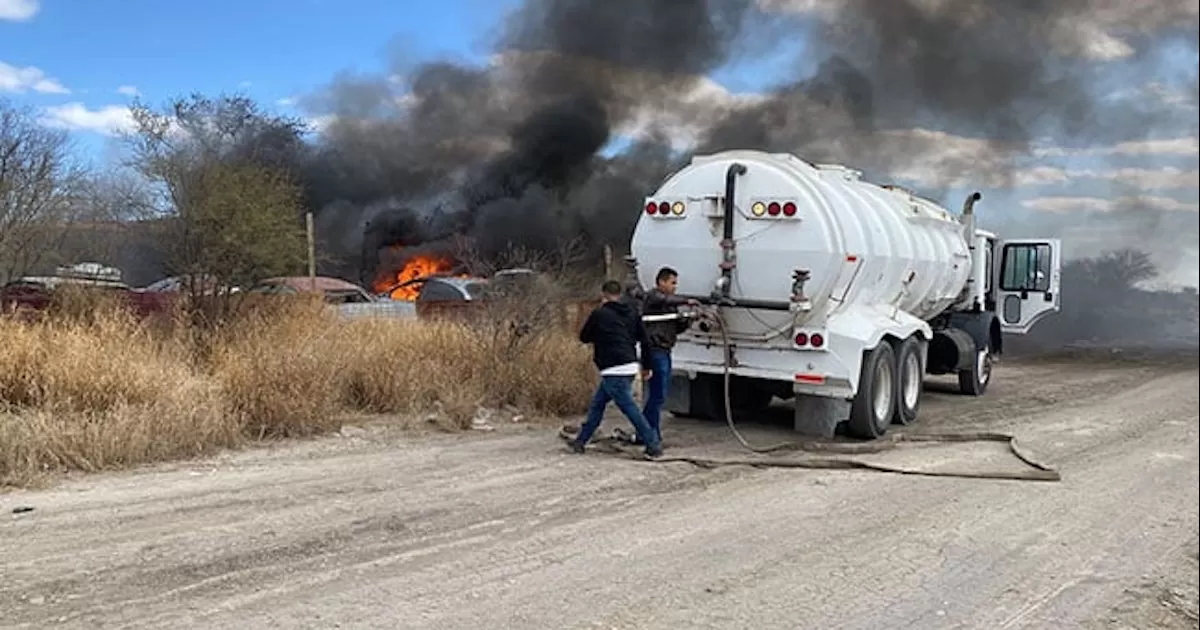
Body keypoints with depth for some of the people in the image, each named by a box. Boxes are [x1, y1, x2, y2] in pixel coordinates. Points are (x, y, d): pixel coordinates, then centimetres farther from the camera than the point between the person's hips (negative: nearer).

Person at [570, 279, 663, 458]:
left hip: (614, 371, -8)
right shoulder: (632, 314, 10)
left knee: (629, 408, -6)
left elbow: (583, 337, 4)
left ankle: (653, 445, -7)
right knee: (597, 403, 17)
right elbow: (645, 340, 9)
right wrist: (645, 365, 16)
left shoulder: (599, 314, -7)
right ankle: (581, 440, 22)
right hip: (630, 367, 8)